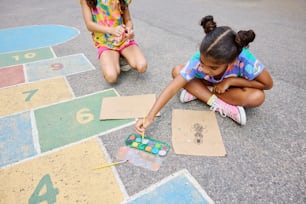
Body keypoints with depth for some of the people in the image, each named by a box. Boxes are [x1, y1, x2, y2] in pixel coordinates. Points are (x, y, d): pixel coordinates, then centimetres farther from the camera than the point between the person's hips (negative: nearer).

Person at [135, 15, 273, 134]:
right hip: (207, 84, 2)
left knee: (257, 97, -33)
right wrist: (150, 117, -45)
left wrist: (231, 80, -32)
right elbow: (172, 89, -38)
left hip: (232, 86, -1)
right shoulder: (198, 61, -37)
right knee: (176, 71, -25)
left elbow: (268, 84, -23)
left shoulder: (244, 60, -39)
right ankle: (224, 106, -24)